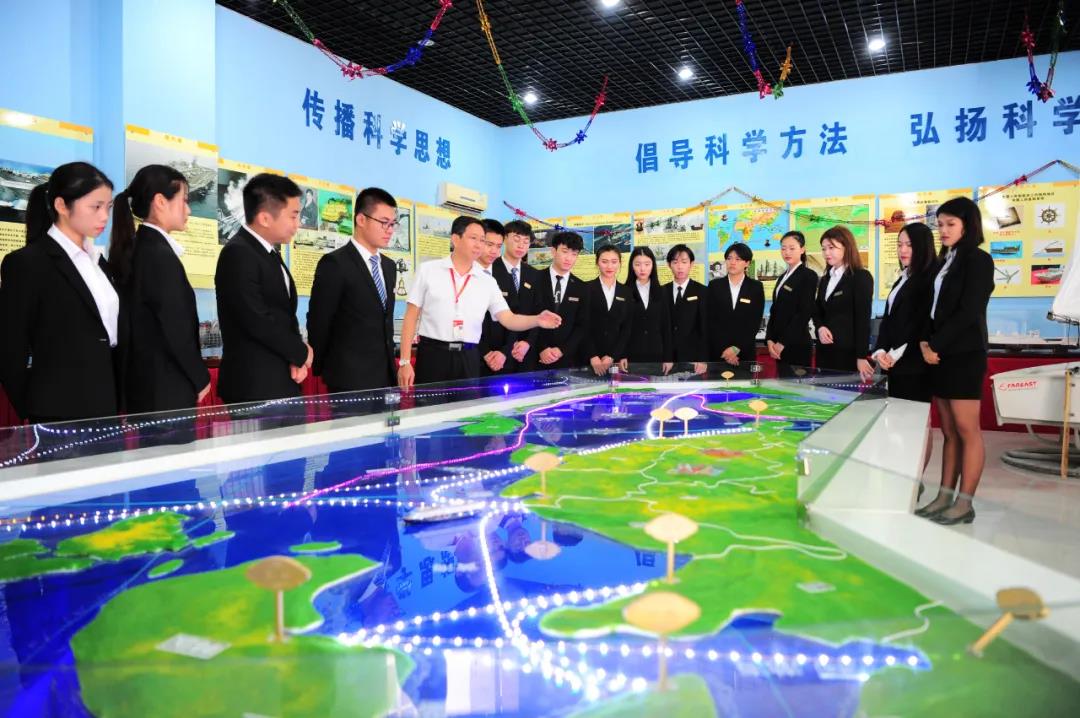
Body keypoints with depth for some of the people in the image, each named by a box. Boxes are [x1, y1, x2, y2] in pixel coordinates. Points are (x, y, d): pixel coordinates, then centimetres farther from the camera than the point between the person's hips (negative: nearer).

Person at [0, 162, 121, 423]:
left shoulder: (98, 261, 13)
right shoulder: (27, 262, -9)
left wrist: (116, 403, 8)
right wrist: (33, 413, -2)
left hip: (105, 407, 6)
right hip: (61, 415, -6)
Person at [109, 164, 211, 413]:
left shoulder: (133, 250, 9)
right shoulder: (161, 256, -16)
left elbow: (151, 326, 12)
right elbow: (177, 329, -17)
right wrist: (201, 379, -4)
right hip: (166, 389, -9)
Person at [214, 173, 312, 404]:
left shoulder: (271, 253, 15)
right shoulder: (238, 253, -13)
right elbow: (257, 320, -21)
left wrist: (296, 358, -2)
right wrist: (301, 352, -8)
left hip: (281, 382, 8)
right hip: (255, 386, -8)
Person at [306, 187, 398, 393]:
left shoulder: (389, 266, 14)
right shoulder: (335, 263, -9)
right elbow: (318, 322, -7)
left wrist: (391, 365, 16)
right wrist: (323, 370, 0)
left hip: (386, 374, 7)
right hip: (351, 378, -6)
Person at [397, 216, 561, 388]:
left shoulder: (487, 282, 7)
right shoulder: (428, 270, 2)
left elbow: (508, 319, 2)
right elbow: (411, 317, 2)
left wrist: (537, 320, -18)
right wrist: (405, 362, -5)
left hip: (468, 360, 2)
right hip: (432, 355, -2)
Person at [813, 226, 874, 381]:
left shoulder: (861, 277, -6)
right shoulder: (825, 280, 16)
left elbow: (863, 319, -11)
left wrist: (862, 356, -14)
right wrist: (820, 327, -6)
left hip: (848, 352, -6)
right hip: (825, 351, 7)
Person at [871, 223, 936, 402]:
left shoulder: (929, 280, -8)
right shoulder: (901, 281, 20)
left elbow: (922, 324, -15)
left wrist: (896, 354, -14)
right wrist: (880, 351, -1)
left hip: (914, 366, -8)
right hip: (894, 366, 8)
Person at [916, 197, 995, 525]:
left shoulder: (978, 260, -5)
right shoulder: (943, 261, 16)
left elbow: (968, 313, -14)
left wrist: (936, 345, -13)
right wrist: (925, 342, -1)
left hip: (964, 356, -7)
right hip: (941, 357, 8)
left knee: (967, 430, -3)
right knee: (949, 431, 10)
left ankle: (965, 503, 2)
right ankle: (945, 496, 14)